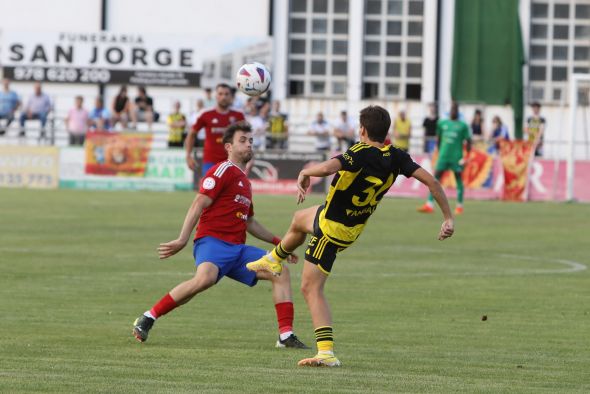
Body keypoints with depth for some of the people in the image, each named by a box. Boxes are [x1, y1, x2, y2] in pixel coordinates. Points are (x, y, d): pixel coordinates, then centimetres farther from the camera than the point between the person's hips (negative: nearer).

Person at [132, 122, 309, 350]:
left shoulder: (244, 181, 26)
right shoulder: (223, 171, -1)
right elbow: (199, 205, -11)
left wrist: (277, 242, 36)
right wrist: (182, 240, -20)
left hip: (237, 248, 9)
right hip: (213, 240, -9)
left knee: (280, 272, -2)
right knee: (206, 278, -36)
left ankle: (286, 336, -5)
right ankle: (148, 318, -26)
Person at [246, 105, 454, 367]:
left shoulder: (361, 154, -32)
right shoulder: (395, 157, -12)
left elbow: (326, 168, -49)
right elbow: (431, 181, -15)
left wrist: (304, 173, -27)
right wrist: (448, 217, -7)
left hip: (332, 228, -9)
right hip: (355, 226, 9)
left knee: (311, 288, 3)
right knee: (299, 220, 35)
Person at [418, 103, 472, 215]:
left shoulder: (462, 126, 1)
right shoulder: (442, 123, 10)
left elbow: (468, 141, 0)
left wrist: (467, 157, -7)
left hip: (456, 158, -3)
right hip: (443, 157, 3)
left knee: (458, 179, 3)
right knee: (436, 178, -6)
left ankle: (459, 206, 13)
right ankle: (430, 205, -10)